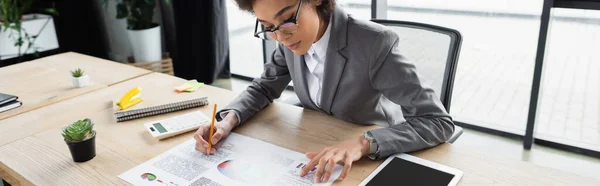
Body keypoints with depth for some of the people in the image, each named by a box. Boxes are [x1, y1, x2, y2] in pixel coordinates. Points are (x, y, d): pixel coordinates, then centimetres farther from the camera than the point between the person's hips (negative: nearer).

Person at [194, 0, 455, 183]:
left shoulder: (374, 43, -28)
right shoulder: (292, 39, -11)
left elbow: (438, 121, -28)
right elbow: (264, 88, 3)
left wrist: (364, 143, -42)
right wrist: (229, 120, -16)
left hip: (378, 158, -3)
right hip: (316, 151, 4)